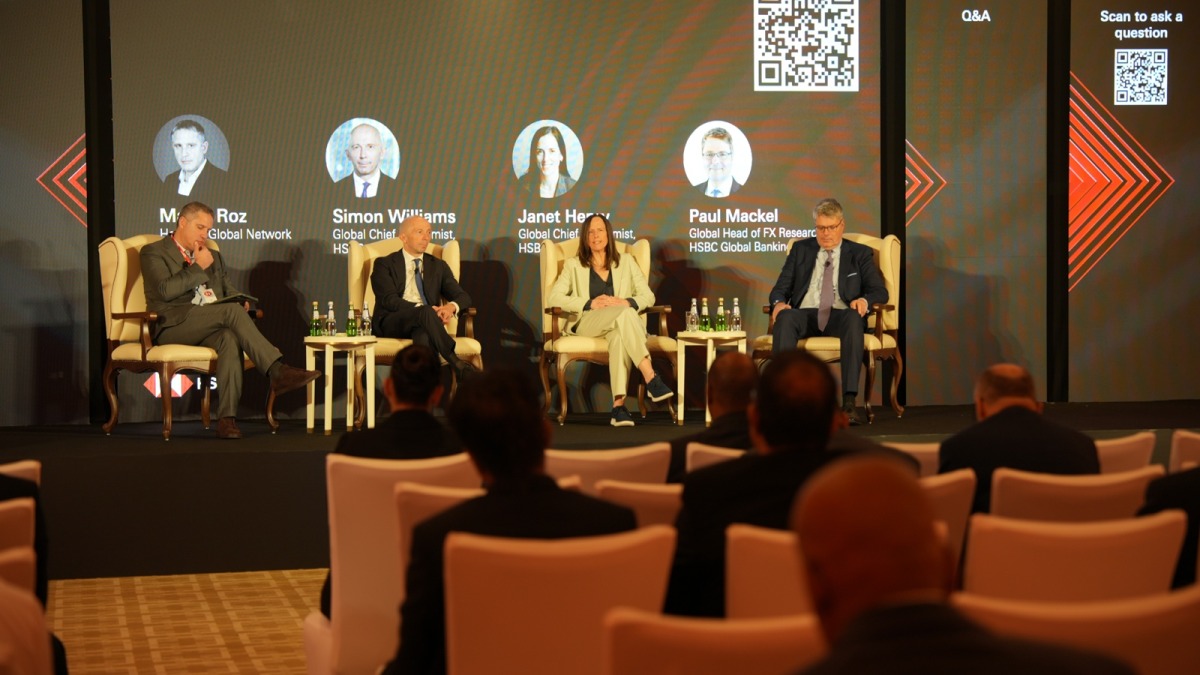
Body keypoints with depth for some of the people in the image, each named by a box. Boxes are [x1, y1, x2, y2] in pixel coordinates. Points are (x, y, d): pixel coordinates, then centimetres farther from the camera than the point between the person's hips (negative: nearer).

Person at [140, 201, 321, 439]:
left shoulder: (213, 256, 29)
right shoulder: (154, 252, 8)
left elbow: (230, 291, 26)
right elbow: (165, 290, -10)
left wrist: (239, 300, 2)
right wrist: (198, 267, -3)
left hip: (211, 327, 5)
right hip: (174, 326, -5)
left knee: (230, 338, -34)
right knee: (231, 310, -31)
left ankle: (227, 418, -43)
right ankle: (277, 371, -39)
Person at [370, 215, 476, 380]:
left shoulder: (438, 266, 22)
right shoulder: (384, 264, 9)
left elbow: (463, 297, 13)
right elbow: (389, 300, -7)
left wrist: (452, 306, -15)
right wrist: (424, 309, -24)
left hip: (423, 323, 2)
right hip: (392, 324, -2)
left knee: (423, 334, -38)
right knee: (426, 312, -36)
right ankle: (457, 364, -39)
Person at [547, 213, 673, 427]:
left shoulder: (626, 263, 21)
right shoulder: (573, 265, 16)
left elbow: (648, 296, 13)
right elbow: (553, 298, 2)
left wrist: (626, 302, -9)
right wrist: (590, 304, -11)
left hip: (621, 325, 2)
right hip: (586, 324, -1)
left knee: (619, 335, -39)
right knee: (624, 313, -35)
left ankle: (619, 405, -50)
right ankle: (651, 379, -45)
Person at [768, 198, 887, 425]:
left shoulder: (860, 254, 16)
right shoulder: (801, 249, 21)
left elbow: (880, 291, 8)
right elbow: (781, 288, 15)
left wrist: (864, 300, -17)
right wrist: (779, 302, -10)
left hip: (841, 316, -1)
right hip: (805, 315, 1)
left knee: (854, 318, -38)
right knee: (785, 317, -35)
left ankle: (849, 402, -45)